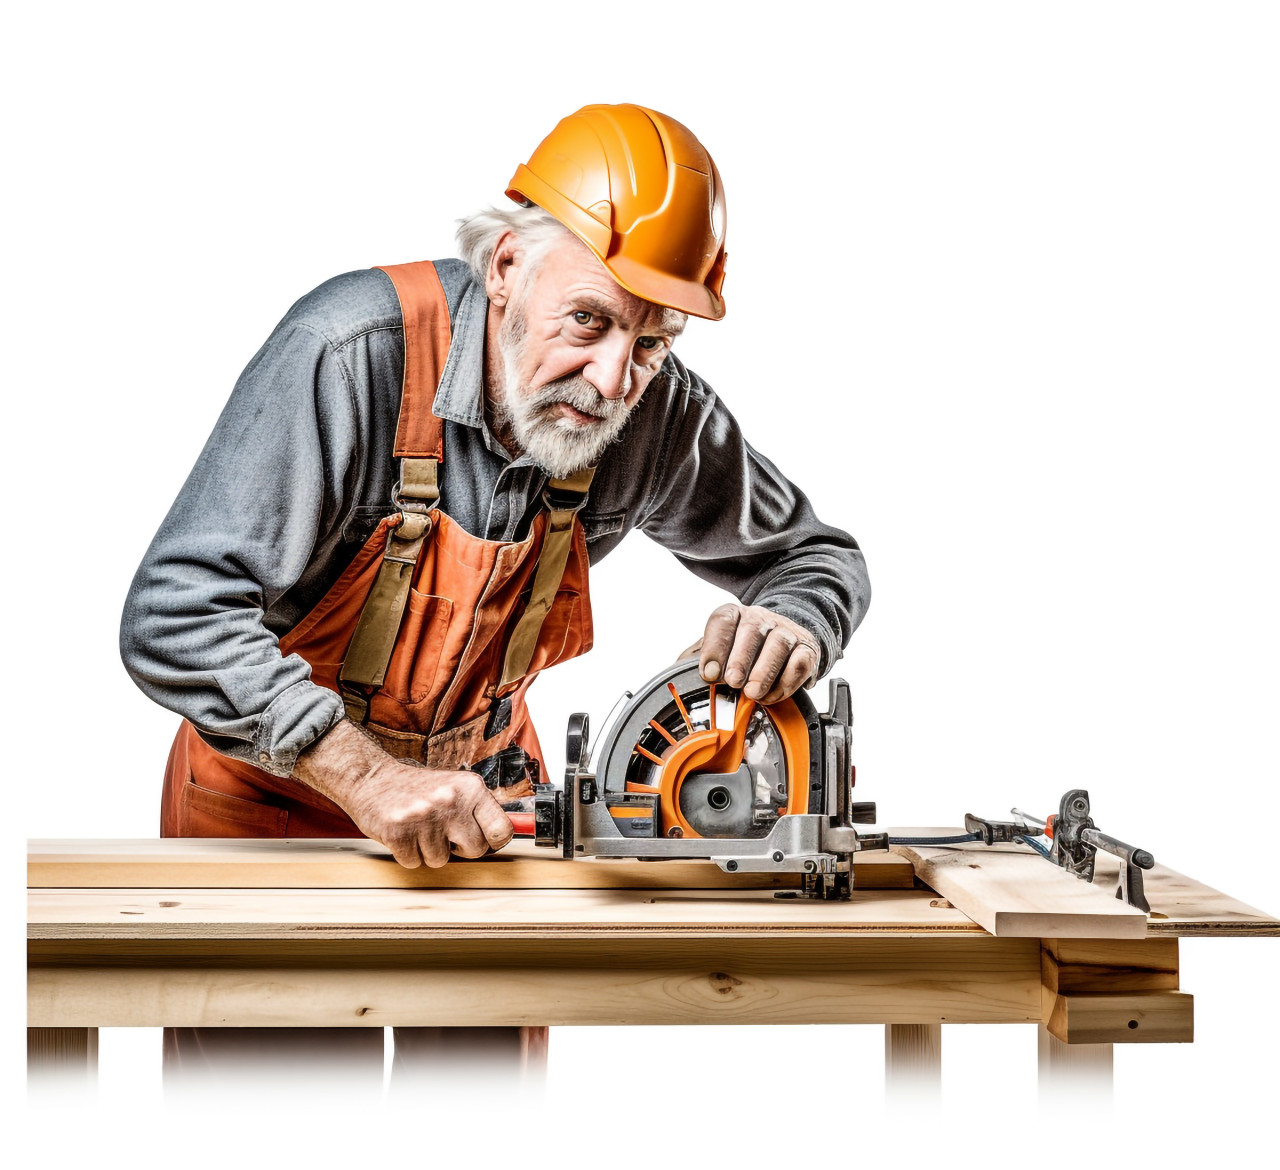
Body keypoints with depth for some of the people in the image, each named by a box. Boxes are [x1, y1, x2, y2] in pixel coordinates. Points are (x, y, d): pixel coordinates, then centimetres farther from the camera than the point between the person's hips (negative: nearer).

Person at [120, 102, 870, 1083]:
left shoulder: (657, 411, -16)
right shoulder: (355, 351, -31)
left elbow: (818, 553, 1)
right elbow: (178, 616, -34)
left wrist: (791, 633, -24)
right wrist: (366, 778, -40)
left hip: (482, 780, 4)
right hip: (277, 784, -3)